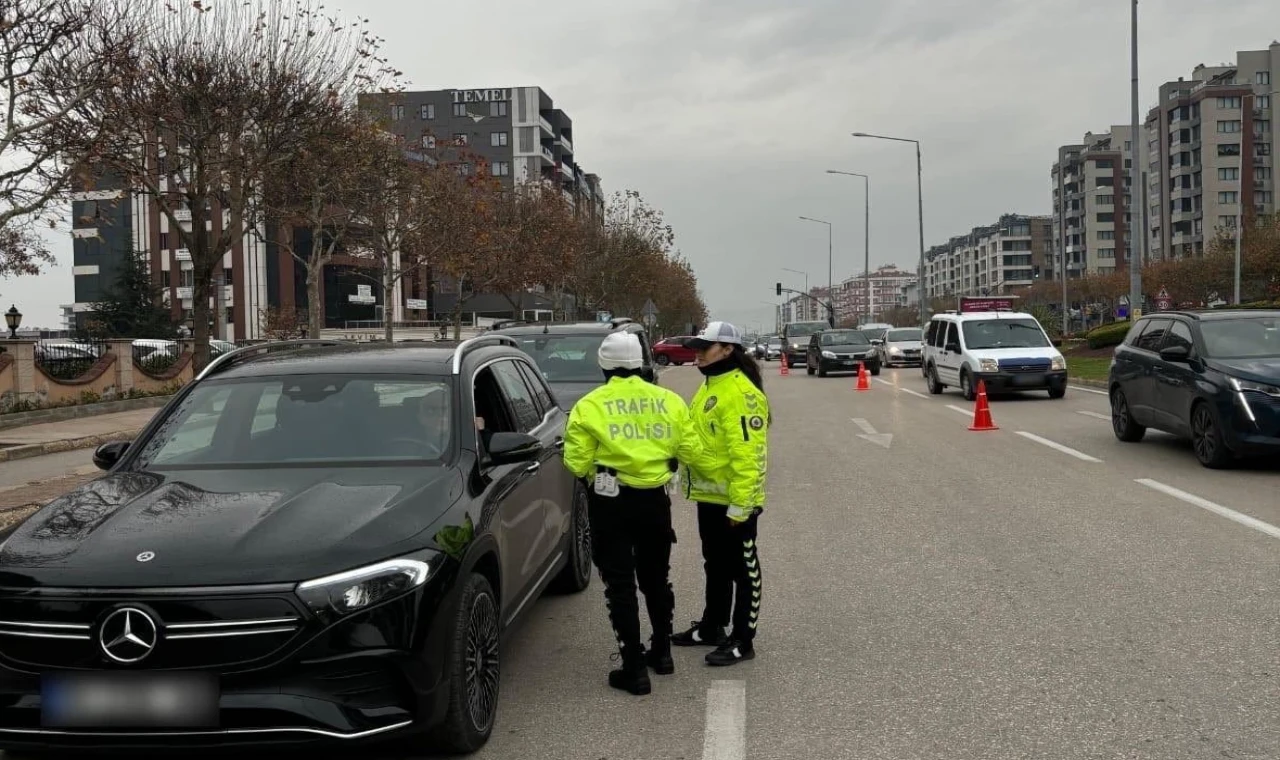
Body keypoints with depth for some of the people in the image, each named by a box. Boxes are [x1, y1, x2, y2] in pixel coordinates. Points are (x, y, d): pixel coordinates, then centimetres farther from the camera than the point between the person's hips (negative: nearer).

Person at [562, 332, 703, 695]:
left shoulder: (590, 406, -9)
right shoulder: (668, 400, -1)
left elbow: (577, 463, -11)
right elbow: (689, 449, -1)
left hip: (610, 501, -4)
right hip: (655, 499, 4)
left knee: (620, 584, 3)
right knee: (656, 577, 21)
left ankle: (634, 668, 4)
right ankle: (662, 651, 34)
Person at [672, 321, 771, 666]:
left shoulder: (740, 392, -20)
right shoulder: (710, 387, 13)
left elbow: (747, 452, -25)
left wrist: (740, 503, -26)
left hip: (733, 500, -10)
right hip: (708, 496, 10)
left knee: (742, 569, 2)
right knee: (715, 565, 21)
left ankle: (742, 640, 12)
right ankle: (712, 627, 34)